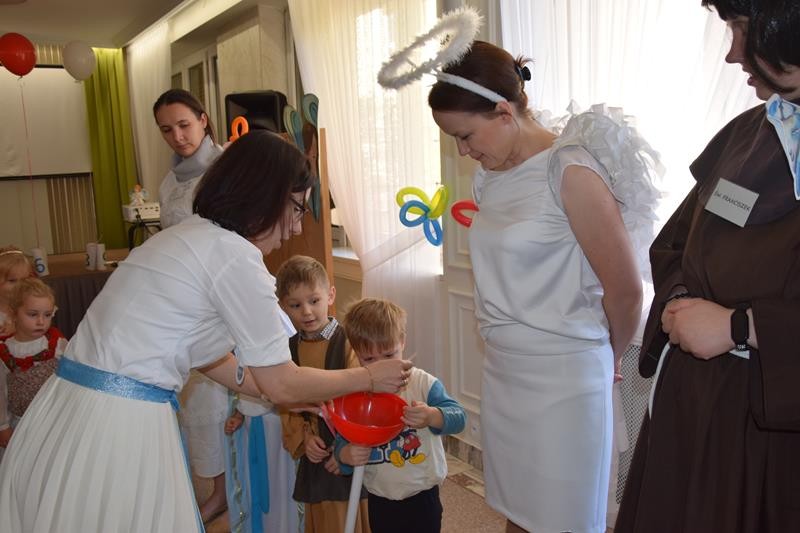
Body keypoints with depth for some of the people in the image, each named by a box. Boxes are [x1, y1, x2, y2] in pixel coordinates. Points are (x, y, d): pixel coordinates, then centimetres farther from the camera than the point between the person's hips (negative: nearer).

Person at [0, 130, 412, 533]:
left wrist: (303, 400, 20)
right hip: (116, 429, -9)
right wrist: (370, 378, 4)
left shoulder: (188, 236, 11)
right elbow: (281, 384, -9)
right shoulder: (235, 256, -16)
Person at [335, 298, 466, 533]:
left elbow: (458, 417, -18)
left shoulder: (423, 383, -13)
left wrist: (431, 416, -38)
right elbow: (342, 442, -3)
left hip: (422, 496, -2)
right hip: (379, 501, 2)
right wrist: (345, 455, -26)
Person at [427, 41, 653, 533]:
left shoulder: (571, 171, -15)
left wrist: (607, 360, 4)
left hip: (563, 380, -6)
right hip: (502, 371, 6)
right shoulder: (489, 177, 7)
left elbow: (625, 292, -11)